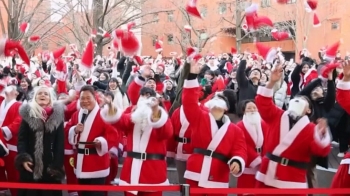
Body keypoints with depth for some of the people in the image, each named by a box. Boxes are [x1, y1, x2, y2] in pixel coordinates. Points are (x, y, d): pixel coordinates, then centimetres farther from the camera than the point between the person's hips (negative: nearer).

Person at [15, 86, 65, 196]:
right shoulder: (28, 113, 2)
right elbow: (21, 138, 0)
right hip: (30, 164, 0)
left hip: (50, 165, 0)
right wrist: (23, 158, -13)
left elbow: (60, 142, 0)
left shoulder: (57, 115, 1)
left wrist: (57, 165, -6)